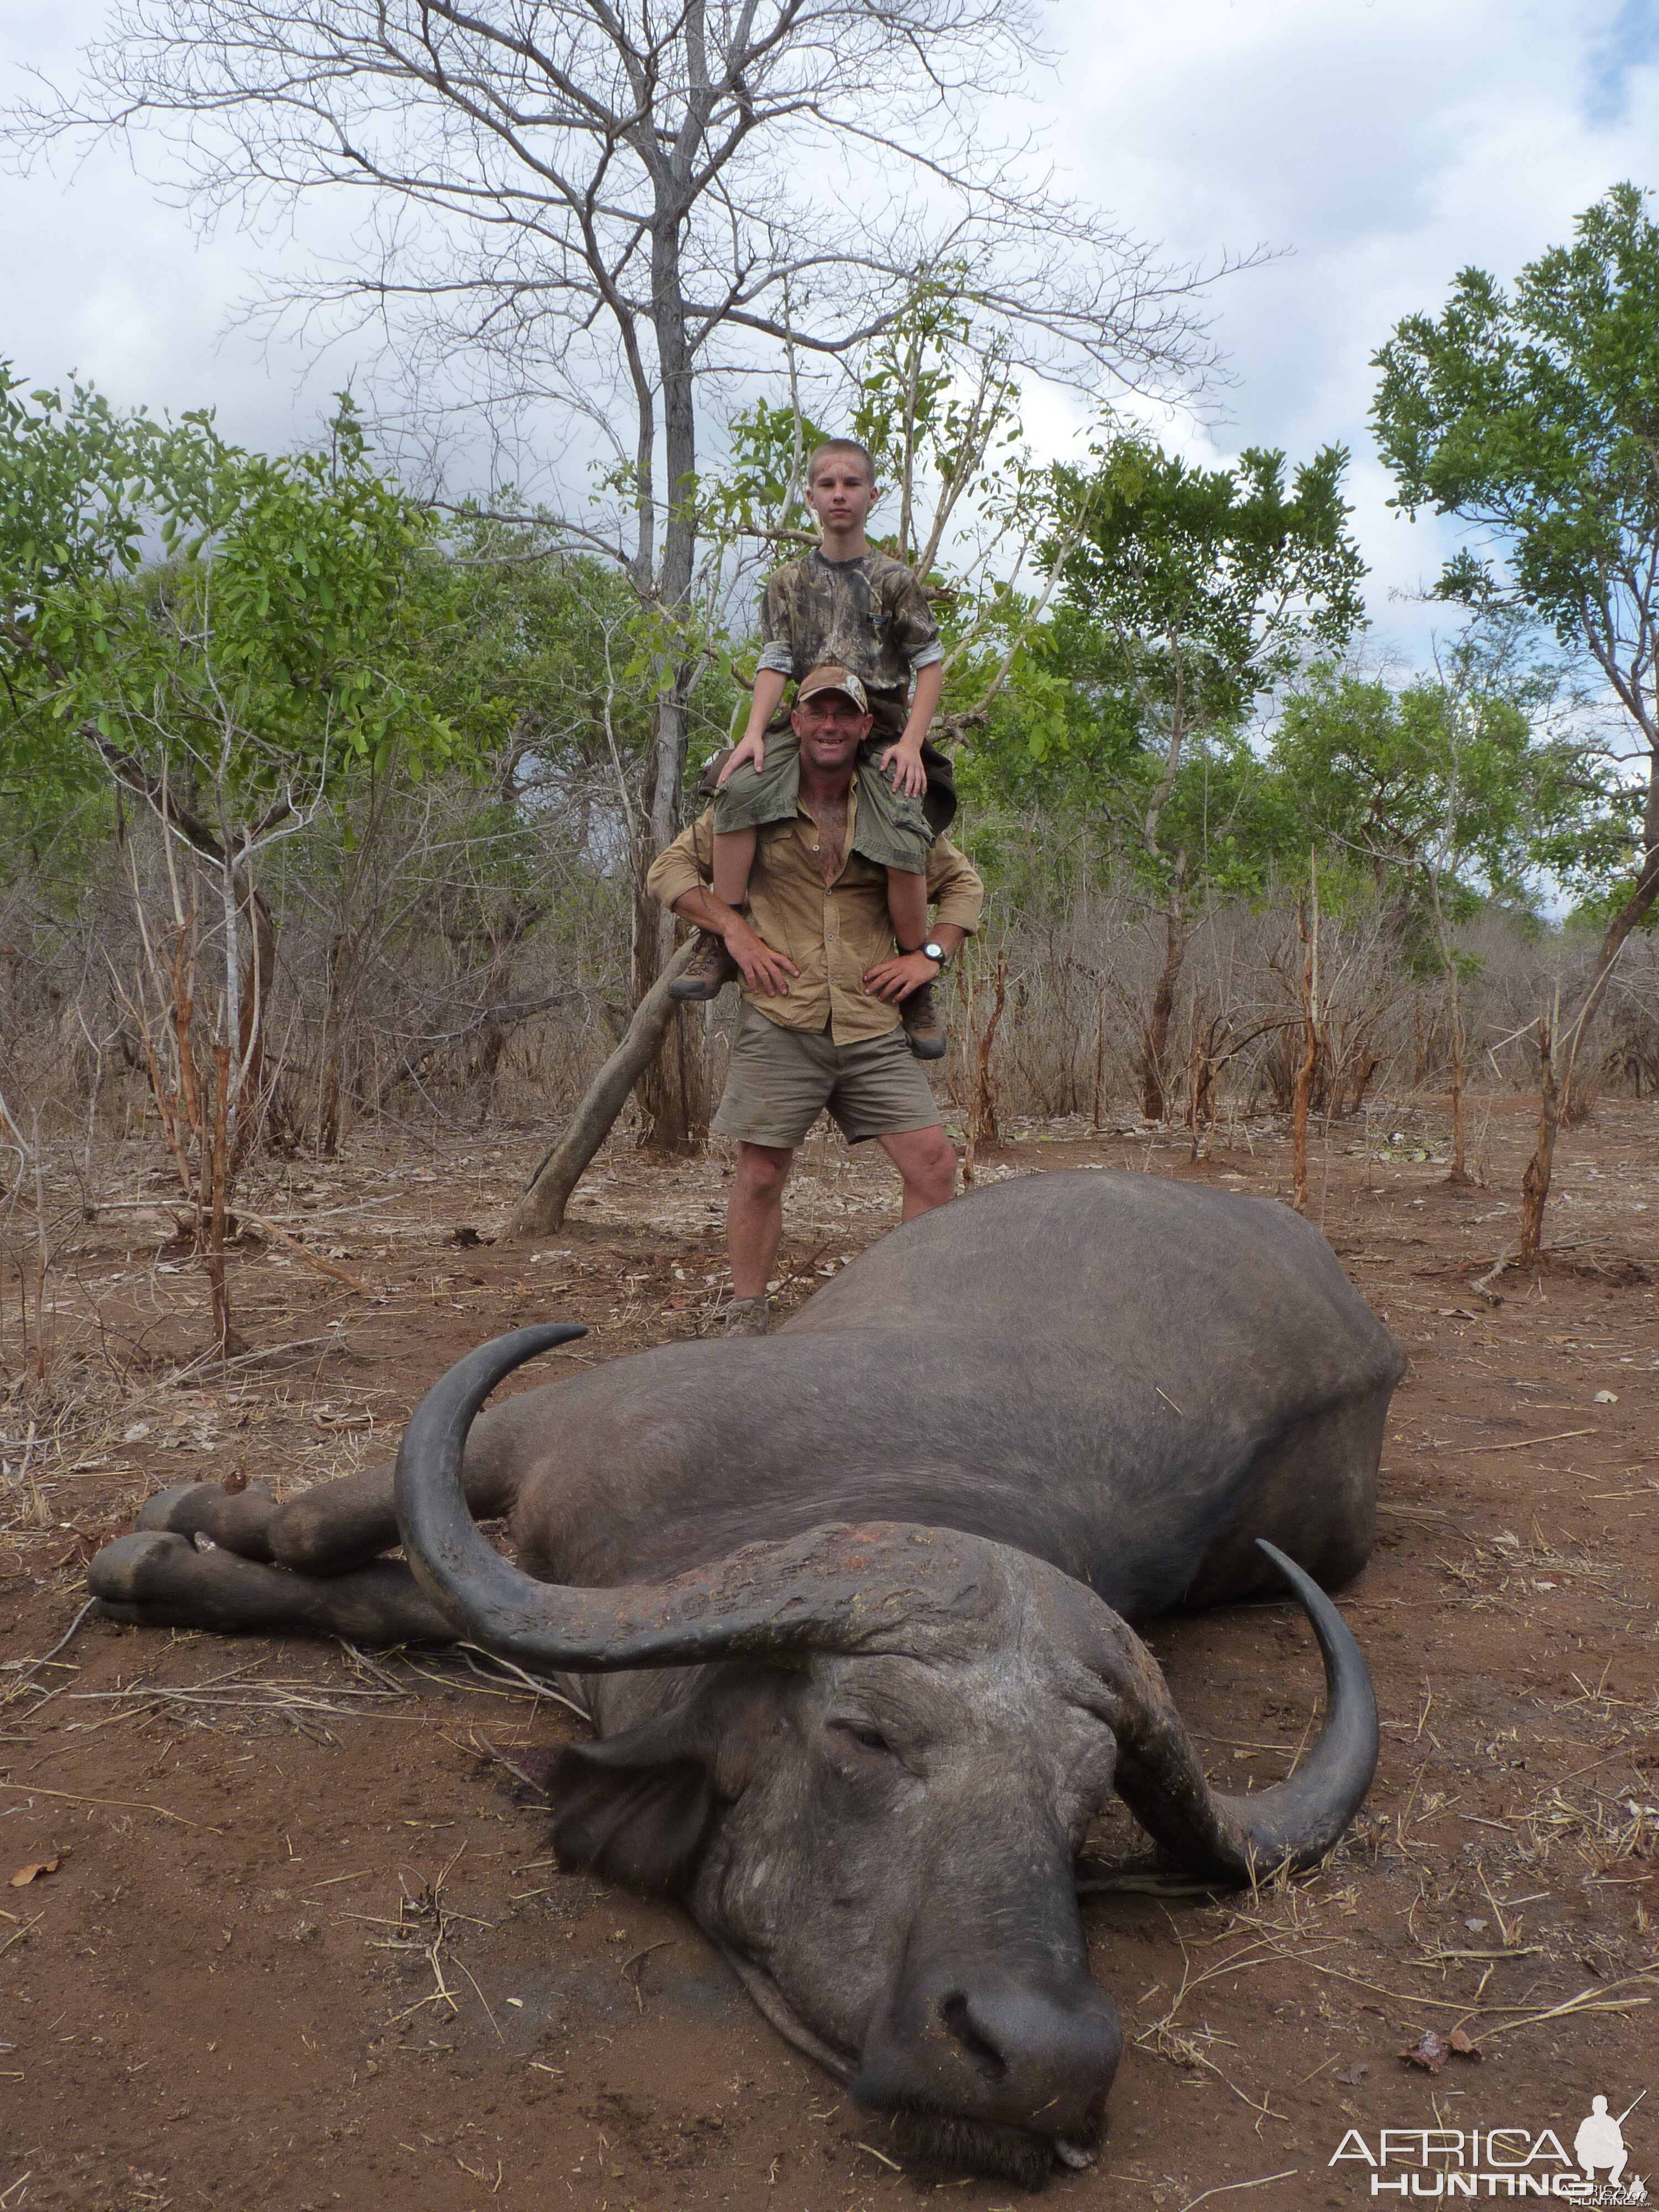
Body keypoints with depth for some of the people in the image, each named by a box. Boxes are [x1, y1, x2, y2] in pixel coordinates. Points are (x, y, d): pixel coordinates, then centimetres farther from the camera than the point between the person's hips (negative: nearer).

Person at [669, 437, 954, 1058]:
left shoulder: (894, 579, 5)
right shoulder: (789, 582, 12)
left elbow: (930, 663, 4)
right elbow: (775, 663, 4)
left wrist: (910, 743, -9)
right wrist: (755, 732, -13)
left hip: (881, 732, -2)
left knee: (903, 839, -26)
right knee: (739, 789, -28)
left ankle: (917, 986, -8)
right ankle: (721, 944, -20)